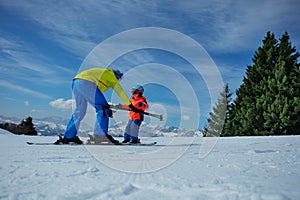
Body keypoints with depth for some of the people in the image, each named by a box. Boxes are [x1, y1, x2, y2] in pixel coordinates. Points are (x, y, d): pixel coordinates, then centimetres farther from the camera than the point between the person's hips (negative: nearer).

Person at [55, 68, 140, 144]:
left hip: (75, 83, 9)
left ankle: (68, 136, 19)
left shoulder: (102, 73, 37)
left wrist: (106, 107, 35)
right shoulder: (111, 74, 18)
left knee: (80, 110, 18)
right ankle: (101, 134, -16)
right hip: (86, 83, -9)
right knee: (103, 109, -5)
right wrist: (130, 105, 21)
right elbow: (120, 91, 16)